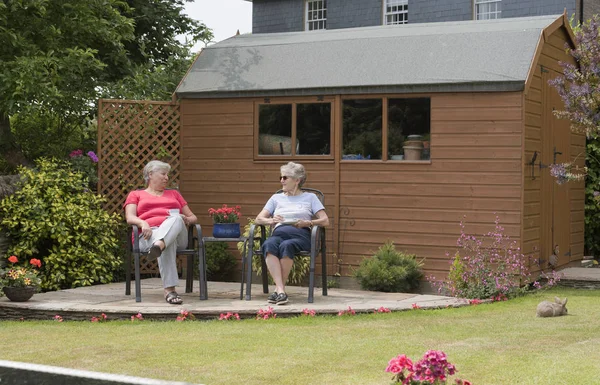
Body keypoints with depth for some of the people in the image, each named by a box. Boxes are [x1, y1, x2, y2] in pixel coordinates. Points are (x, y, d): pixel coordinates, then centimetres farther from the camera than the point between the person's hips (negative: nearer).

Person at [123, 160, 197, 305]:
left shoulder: (173, 194, 36)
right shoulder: (136, 195, 27)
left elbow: (193, 217, 31)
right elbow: (130, 217, 7)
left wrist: (187, 219, 4)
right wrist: (143, 223, -17)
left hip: (177, 235, 2)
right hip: (149, 235, -2)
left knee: (176, 219, -38)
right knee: (167, 244, -42)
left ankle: (158, 247, -69)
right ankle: (169, 290, -58)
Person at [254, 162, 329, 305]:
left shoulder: (310, 197, 22)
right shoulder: (276, 198, 30)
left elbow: (325, 221, 12)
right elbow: (258, 219, 20)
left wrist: (308, 223, -8)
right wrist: (271, 220, -2)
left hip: (300, 235, -2)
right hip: (279, 232, 2)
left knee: (286, 245, -40)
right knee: (268, 245, -37)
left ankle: (278, 290, -34)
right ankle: (281, 290, -46)